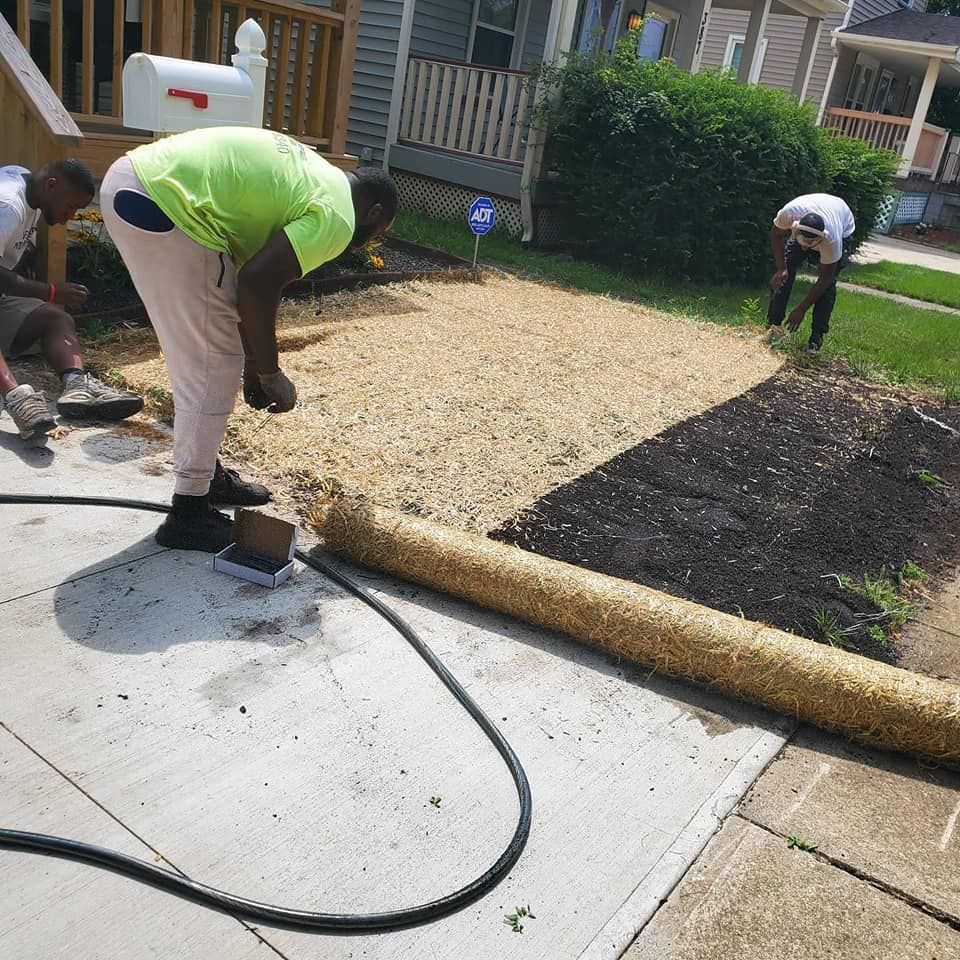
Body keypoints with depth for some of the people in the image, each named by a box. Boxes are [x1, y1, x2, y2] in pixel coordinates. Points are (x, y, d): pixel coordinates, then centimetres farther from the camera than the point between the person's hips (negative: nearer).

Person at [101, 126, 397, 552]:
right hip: (162, 204, -10)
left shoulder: (311, 175, 22)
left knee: (198, 358, 21)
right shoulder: (336, 218, -6)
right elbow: (257, 284, -17)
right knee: (213, 368, 1)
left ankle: (205, 473, 36)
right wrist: (270, 375, -3)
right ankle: (188, 515, 12)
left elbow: (251, 275, 22)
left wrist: (254, 365, 23)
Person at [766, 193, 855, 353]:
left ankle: (817, 336, -9)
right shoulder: (789, 213, -42)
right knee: (784, 274, -13)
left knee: (828, 283, -16)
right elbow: (776, 234, -17)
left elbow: (824, 280, -32)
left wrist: (801, 309, -30)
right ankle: (774, 325, -7)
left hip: (843, 229, -3)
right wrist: (781, 268, -24)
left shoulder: (832, 240, -44)